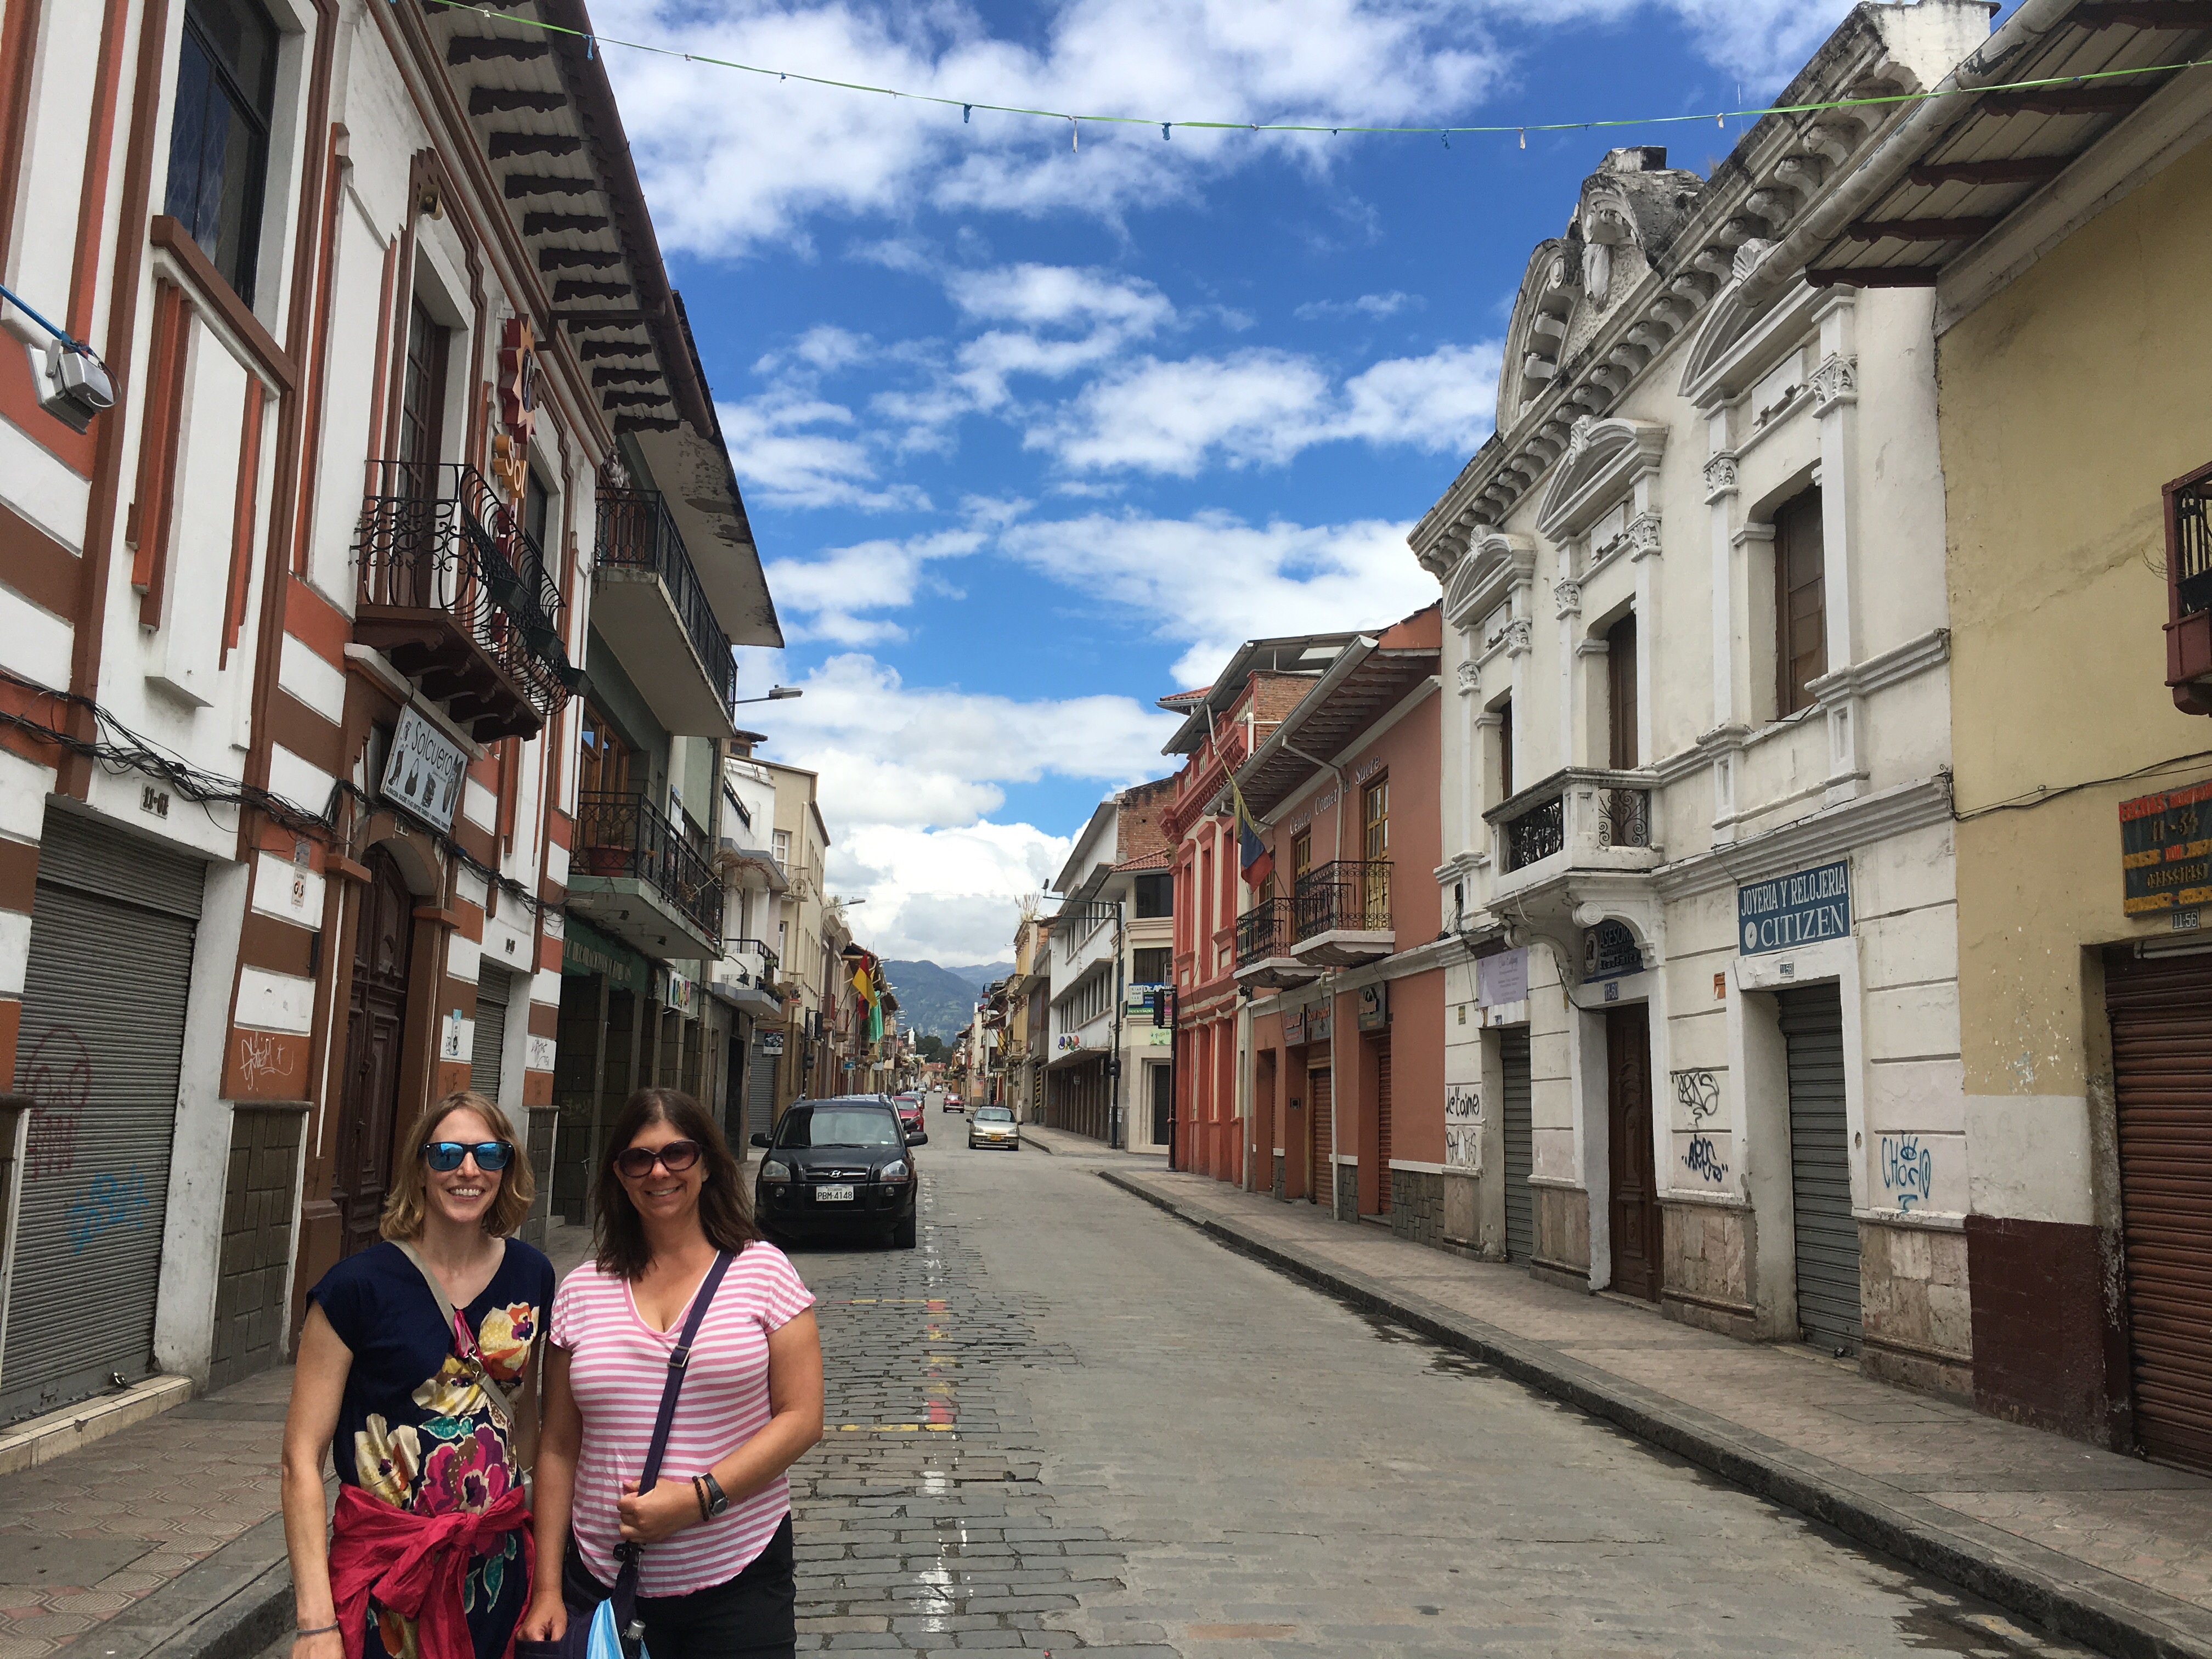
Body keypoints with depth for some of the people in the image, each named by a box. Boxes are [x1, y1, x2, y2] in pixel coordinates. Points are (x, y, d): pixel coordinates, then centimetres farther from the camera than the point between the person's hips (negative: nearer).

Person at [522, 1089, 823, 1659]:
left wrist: (699, 1496, -17)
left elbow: (802, 1418, -7)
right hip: (604, 1584, 2)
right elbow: (559, 1448, 7)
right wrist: (547, 1588, 4)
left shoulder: (762, 1270, -3)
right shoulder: (582, 1291, 5)